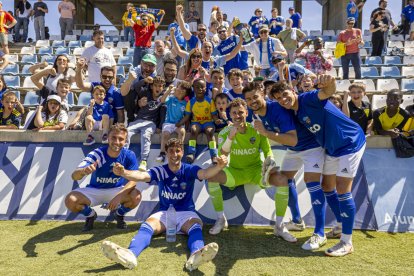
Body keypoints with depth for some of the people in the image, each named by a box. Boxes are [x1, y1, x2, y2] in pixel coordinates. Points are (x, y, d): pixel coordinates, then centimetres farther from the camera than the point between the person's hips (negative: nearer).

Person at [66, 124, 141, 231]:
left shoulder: (129, 156, -18)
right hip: (94, 190, 0)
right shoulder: (96, 154, -22)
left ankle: (119, 214, 5)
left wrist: (119, 196, -40)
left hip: (117, 190, 0)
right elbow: (74, 176, -31)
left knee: (136, 196, -30)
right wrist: (83, 171, -56)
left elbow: (133, 181, -23)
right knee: (70, 200, -26)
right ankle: (90, 215, 8)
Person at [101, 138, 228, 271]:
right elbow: (141, 175, -18)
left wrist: (218, 166, -48)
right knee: (147, 225, -28)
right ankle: (130, 254, -56)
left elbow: (204, 173, -24)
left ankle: (197, 254, -66)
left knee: (195, 226, -34)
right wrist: (123, 172, -41)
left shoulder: (189, 170, -2)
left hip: (186, 213, -1)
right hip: (164, 213, 2)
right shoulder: (159, 171, 1)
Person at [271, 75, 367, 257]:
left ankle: (347, 242, -1)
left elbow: (328, 92, -45)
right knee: (327, 186, 15)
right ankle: (342, 227, 35)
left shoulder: (308, 98, -22)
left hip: (351, 143, -9)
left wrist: (330, 82, -65)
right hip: (332, 148, 9)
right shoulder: (295, 113, 2)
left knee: (342, 190, -11)